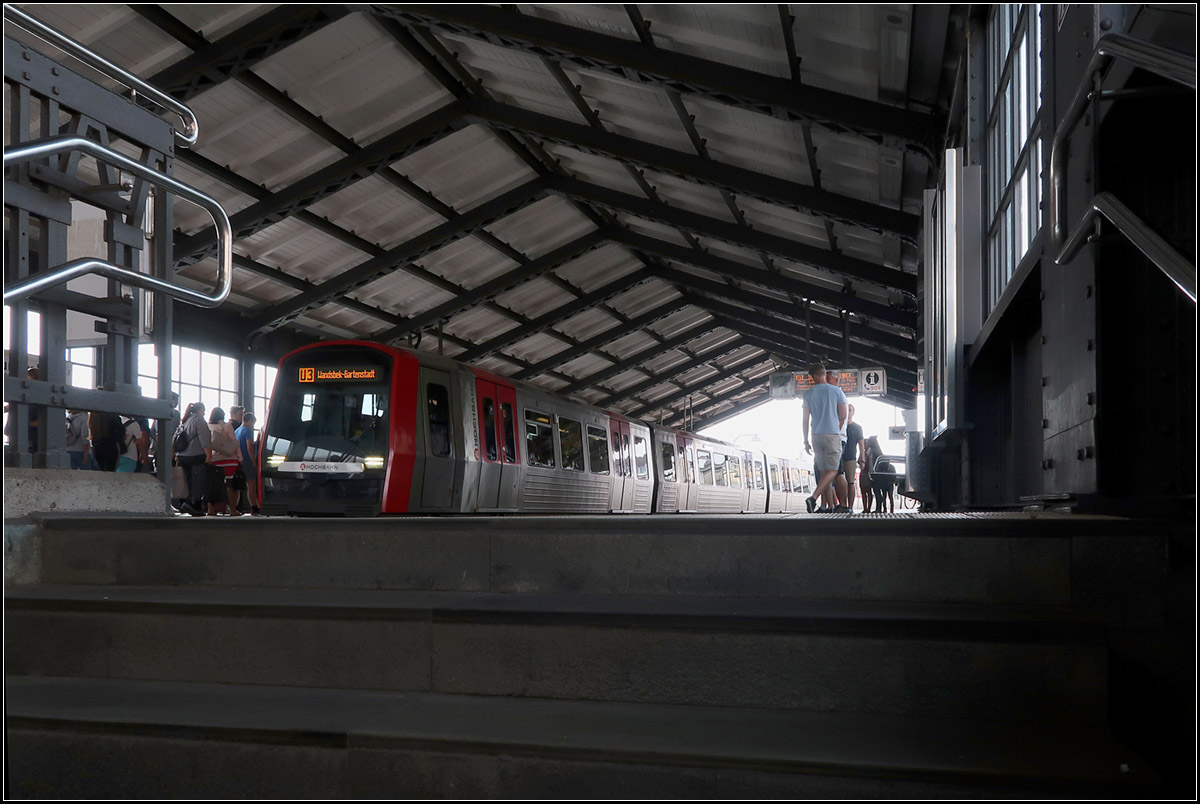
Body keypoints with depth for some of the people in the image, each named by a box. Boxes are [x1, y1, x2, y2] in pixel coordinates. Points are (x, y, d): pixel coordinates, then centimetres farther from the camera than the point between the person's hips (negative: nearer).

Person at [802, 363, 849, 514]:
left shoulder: (808, 393, 5)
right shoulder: (836, 391, 0)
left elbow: (806, 419, 5)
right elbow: (843, 416, 1)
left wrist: (806, 441, 11)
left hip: (816, 436, 3)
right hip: (833, 435, -3)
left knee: (824, 472, 9)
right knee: (832, 471, -4)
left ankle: (831, 507, 9)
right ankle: (813, 498, -23)